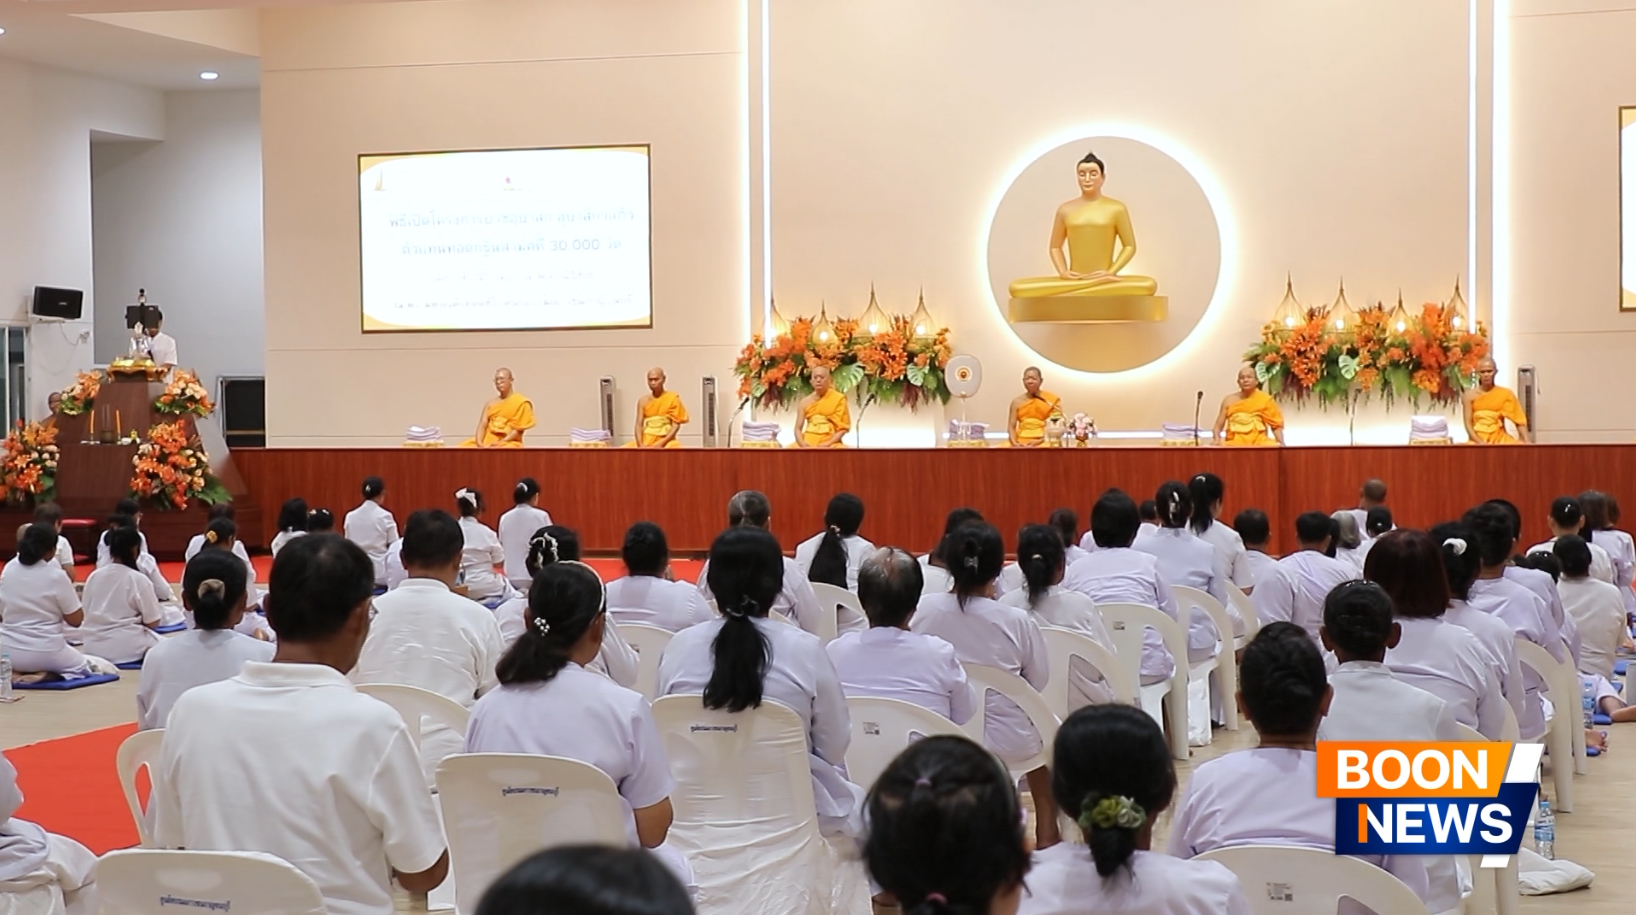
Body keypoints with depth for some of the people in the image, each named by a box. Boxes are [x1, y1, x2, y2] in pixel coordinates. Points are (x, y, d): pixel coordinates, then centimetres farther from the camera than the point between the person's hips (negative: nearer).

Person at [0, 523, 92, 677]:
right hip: (44, 652, -4)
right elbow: (76, 620, -7)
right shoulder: (56, 576, -14)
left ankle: (17, 672, 3)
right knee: (82, 666, 24)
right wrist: (75, 599, 9)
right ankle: (49, 675, -5)